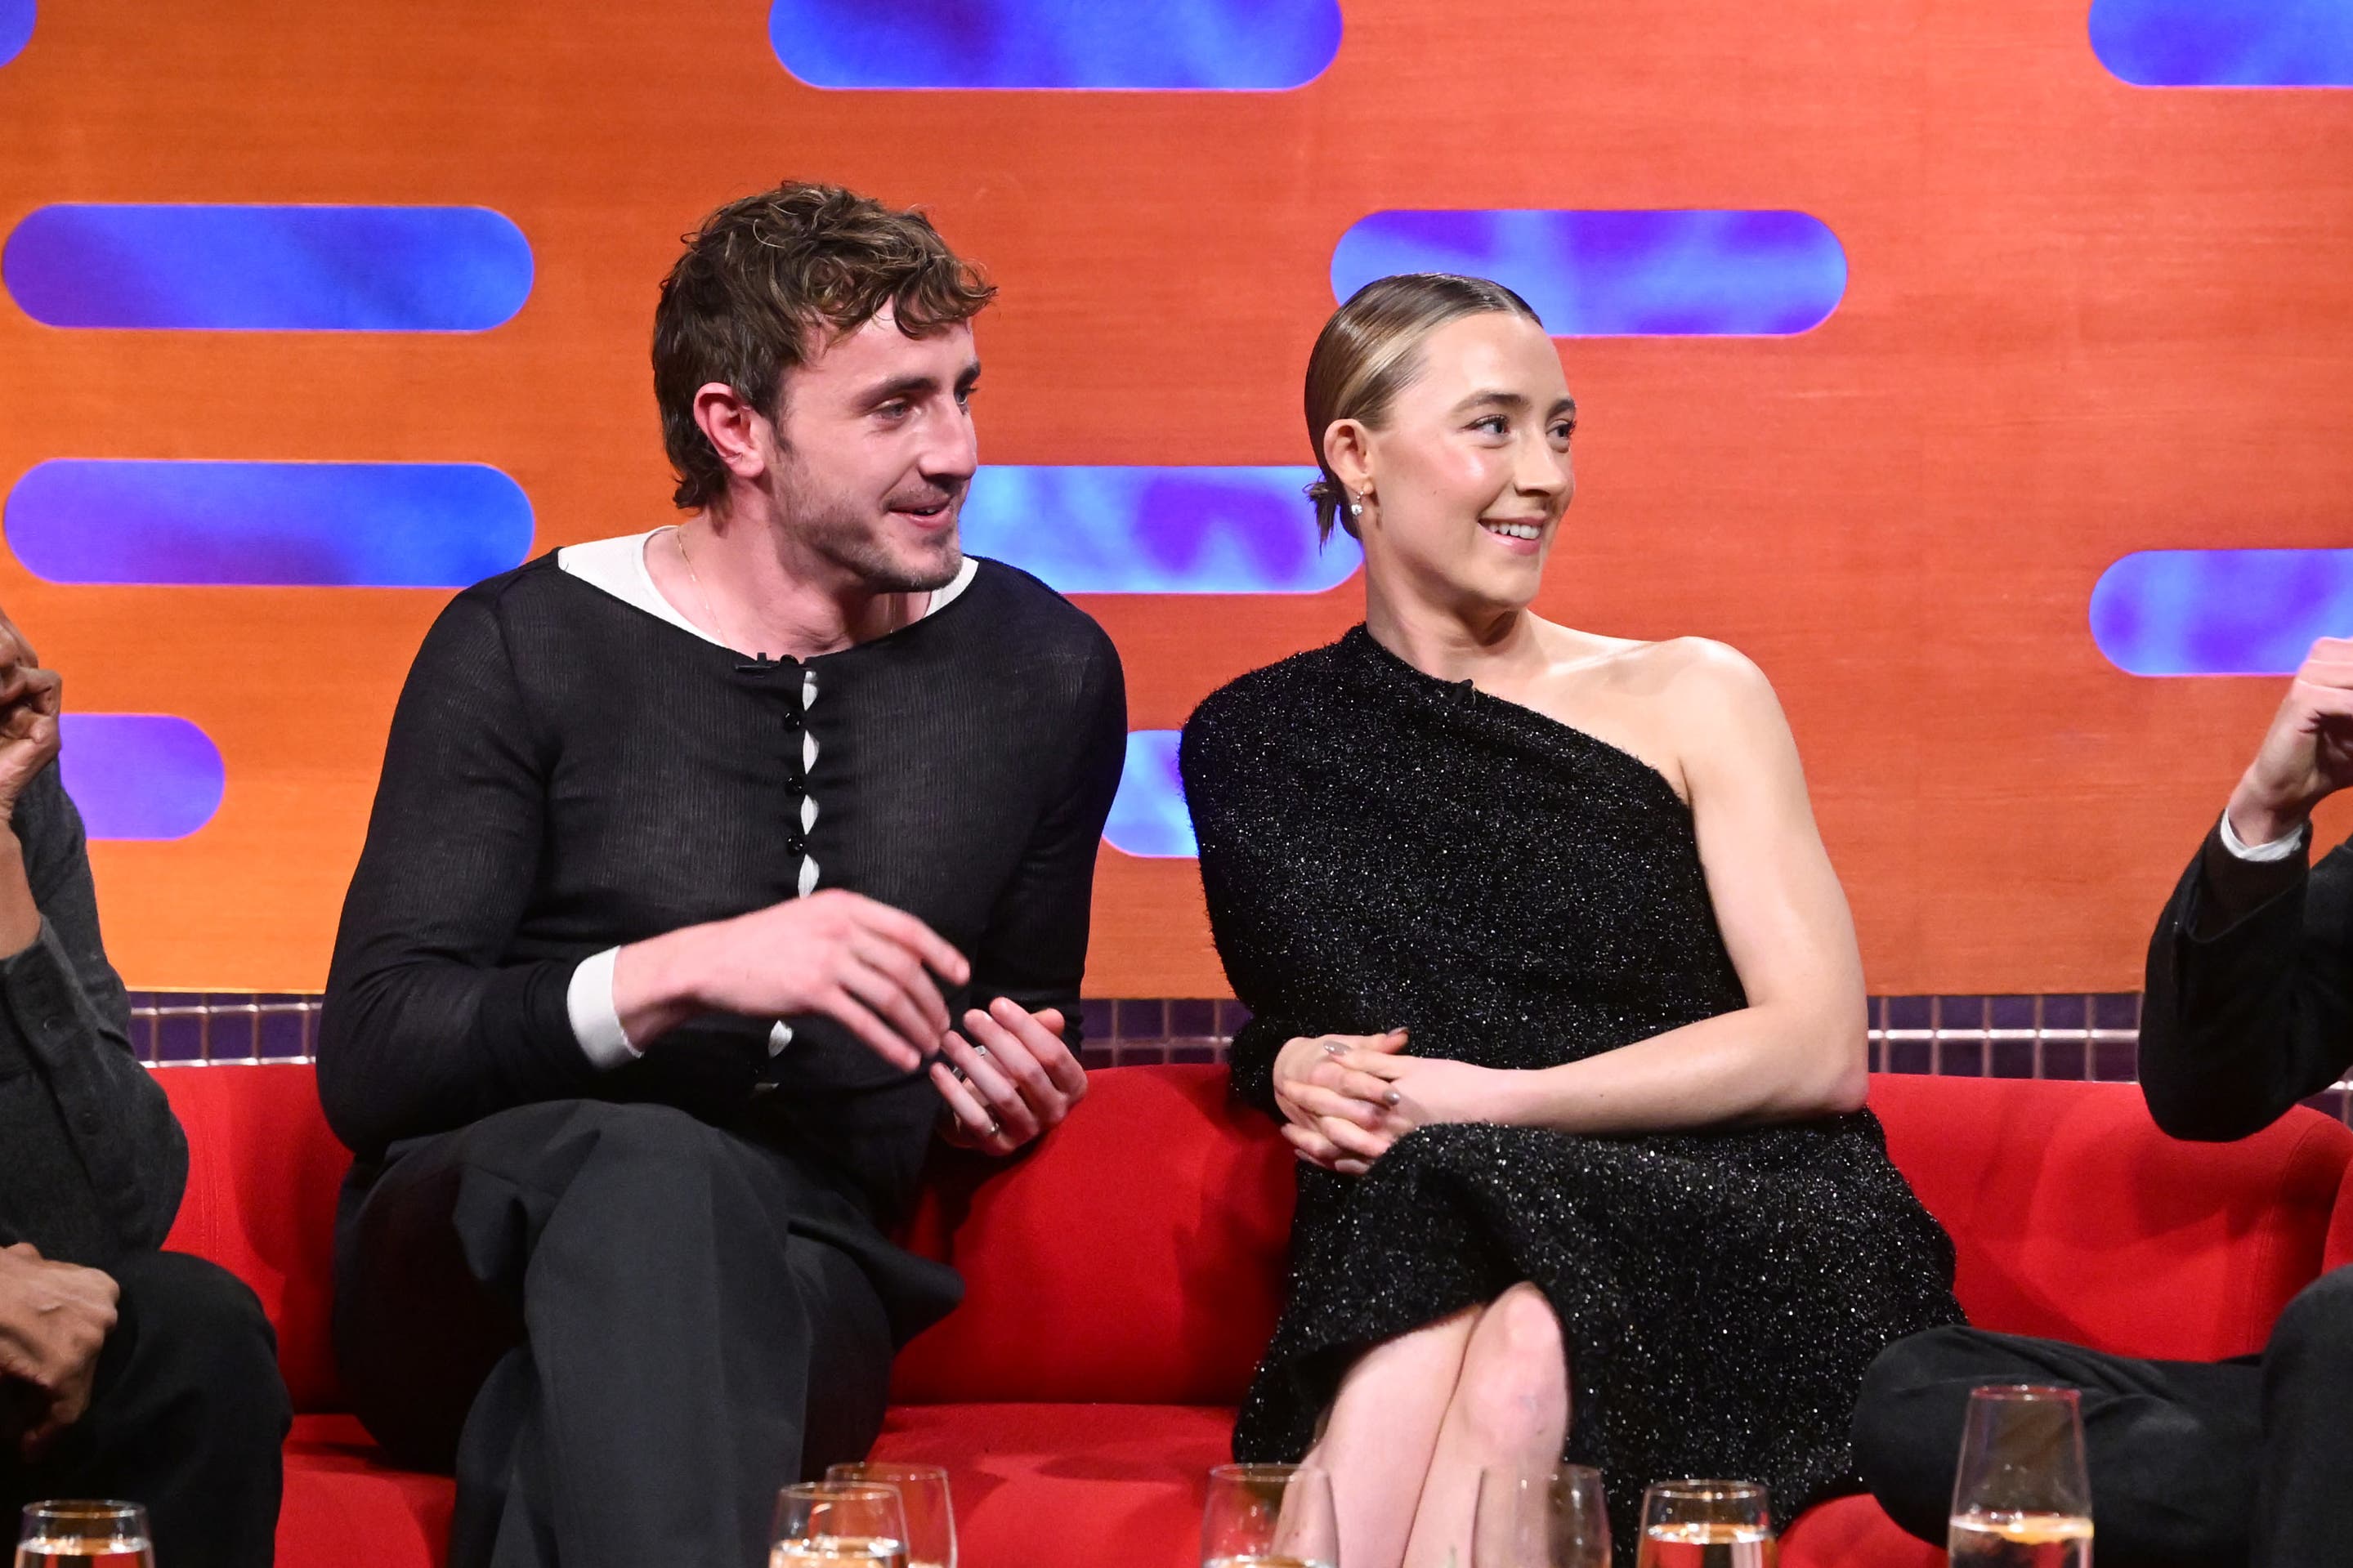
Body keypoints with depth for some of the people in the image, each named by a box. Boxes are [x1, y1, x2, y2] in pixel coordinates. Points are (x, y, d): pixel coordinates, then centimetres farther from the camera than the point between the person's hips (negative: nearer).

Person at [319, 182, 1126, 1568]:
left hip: (793, 1288, 0)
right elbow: (370, 1062, -6)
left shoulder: (1043, 674, 12)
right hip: (474, 1244, 0)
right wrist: (684, 972, -19)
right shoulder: (524, 648, 1)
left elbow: (1021, 1028, 27)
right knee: (655, 1173, -40)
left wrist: (1014, 1096, 2)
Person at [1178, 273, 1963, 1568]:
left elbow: (1821, 1050, -1)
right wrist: (1297, 1071, 0)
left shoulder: (1689, 698, 8)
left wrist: (1488, 1100, -10)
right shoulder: (1256, 743, 14)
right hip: (1410, 1259, 1)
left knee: (1525, 1345, -37)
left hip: (1742, 1235, -1)